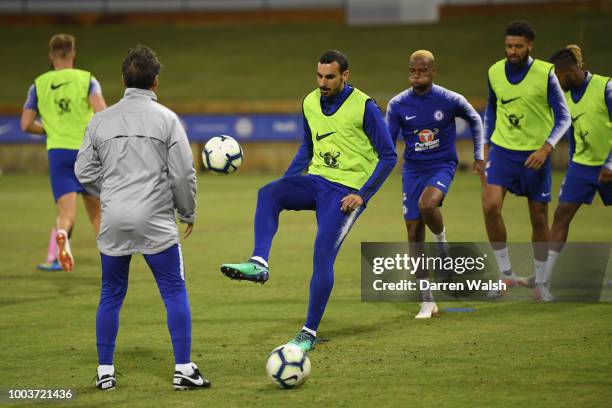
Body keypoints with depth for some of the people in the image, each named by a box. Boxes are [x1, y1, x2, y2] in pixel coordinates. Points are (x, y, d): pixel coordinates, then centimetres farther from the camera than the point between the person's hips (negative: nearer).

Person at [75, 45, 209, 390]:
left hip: (113, 222, 3)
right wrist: (188, 212, 9)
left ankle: (105, 372, 15)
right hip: (156, 223, -3)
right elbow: (183, 173, -5)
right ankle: (184, 370, 0)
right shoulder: (166, 119, -4)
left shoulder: (100, 121, 5)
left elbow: (85, 173, 6)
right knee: (175, 293, 3)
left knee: (111, 296, 13)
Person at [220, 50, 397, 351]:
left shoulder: (364, 107, -10)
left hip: (345, 190, -5)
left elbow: (388, 156, -7)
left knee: (323, 253, -15)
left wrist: (363, 195, -14)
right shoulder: (310, 103, 7)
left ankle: (310, 332, -4)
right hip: (315, 180, 5)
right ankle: (258, 264, -36)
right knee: (268, 193, -24)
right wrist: (286, 181, 10)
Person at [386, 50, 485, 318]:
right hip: (413, 170, 3)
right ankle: (427, 301, 9)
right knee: (414, 235, -1)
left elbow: (475, 121, 10)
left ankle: (442, 243, 0)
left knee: (427, 204, -35)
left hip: (442, 167, -3)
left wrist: (479, 156, 9)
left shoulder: (451, 100, -9)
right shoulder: (397, 105, -5)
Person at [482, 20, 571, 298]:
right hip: (502, 150, 2)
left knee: (539, 218, 6)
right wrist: (486, 145, 12)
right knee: (490, 206, -19)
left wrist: (546, 147, -20)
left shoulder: (545, 74, -11)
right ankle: (505, 274, -7)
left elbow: (563, 116, -7)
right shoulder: (495, 72, 0)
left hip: (535, 154, -2)